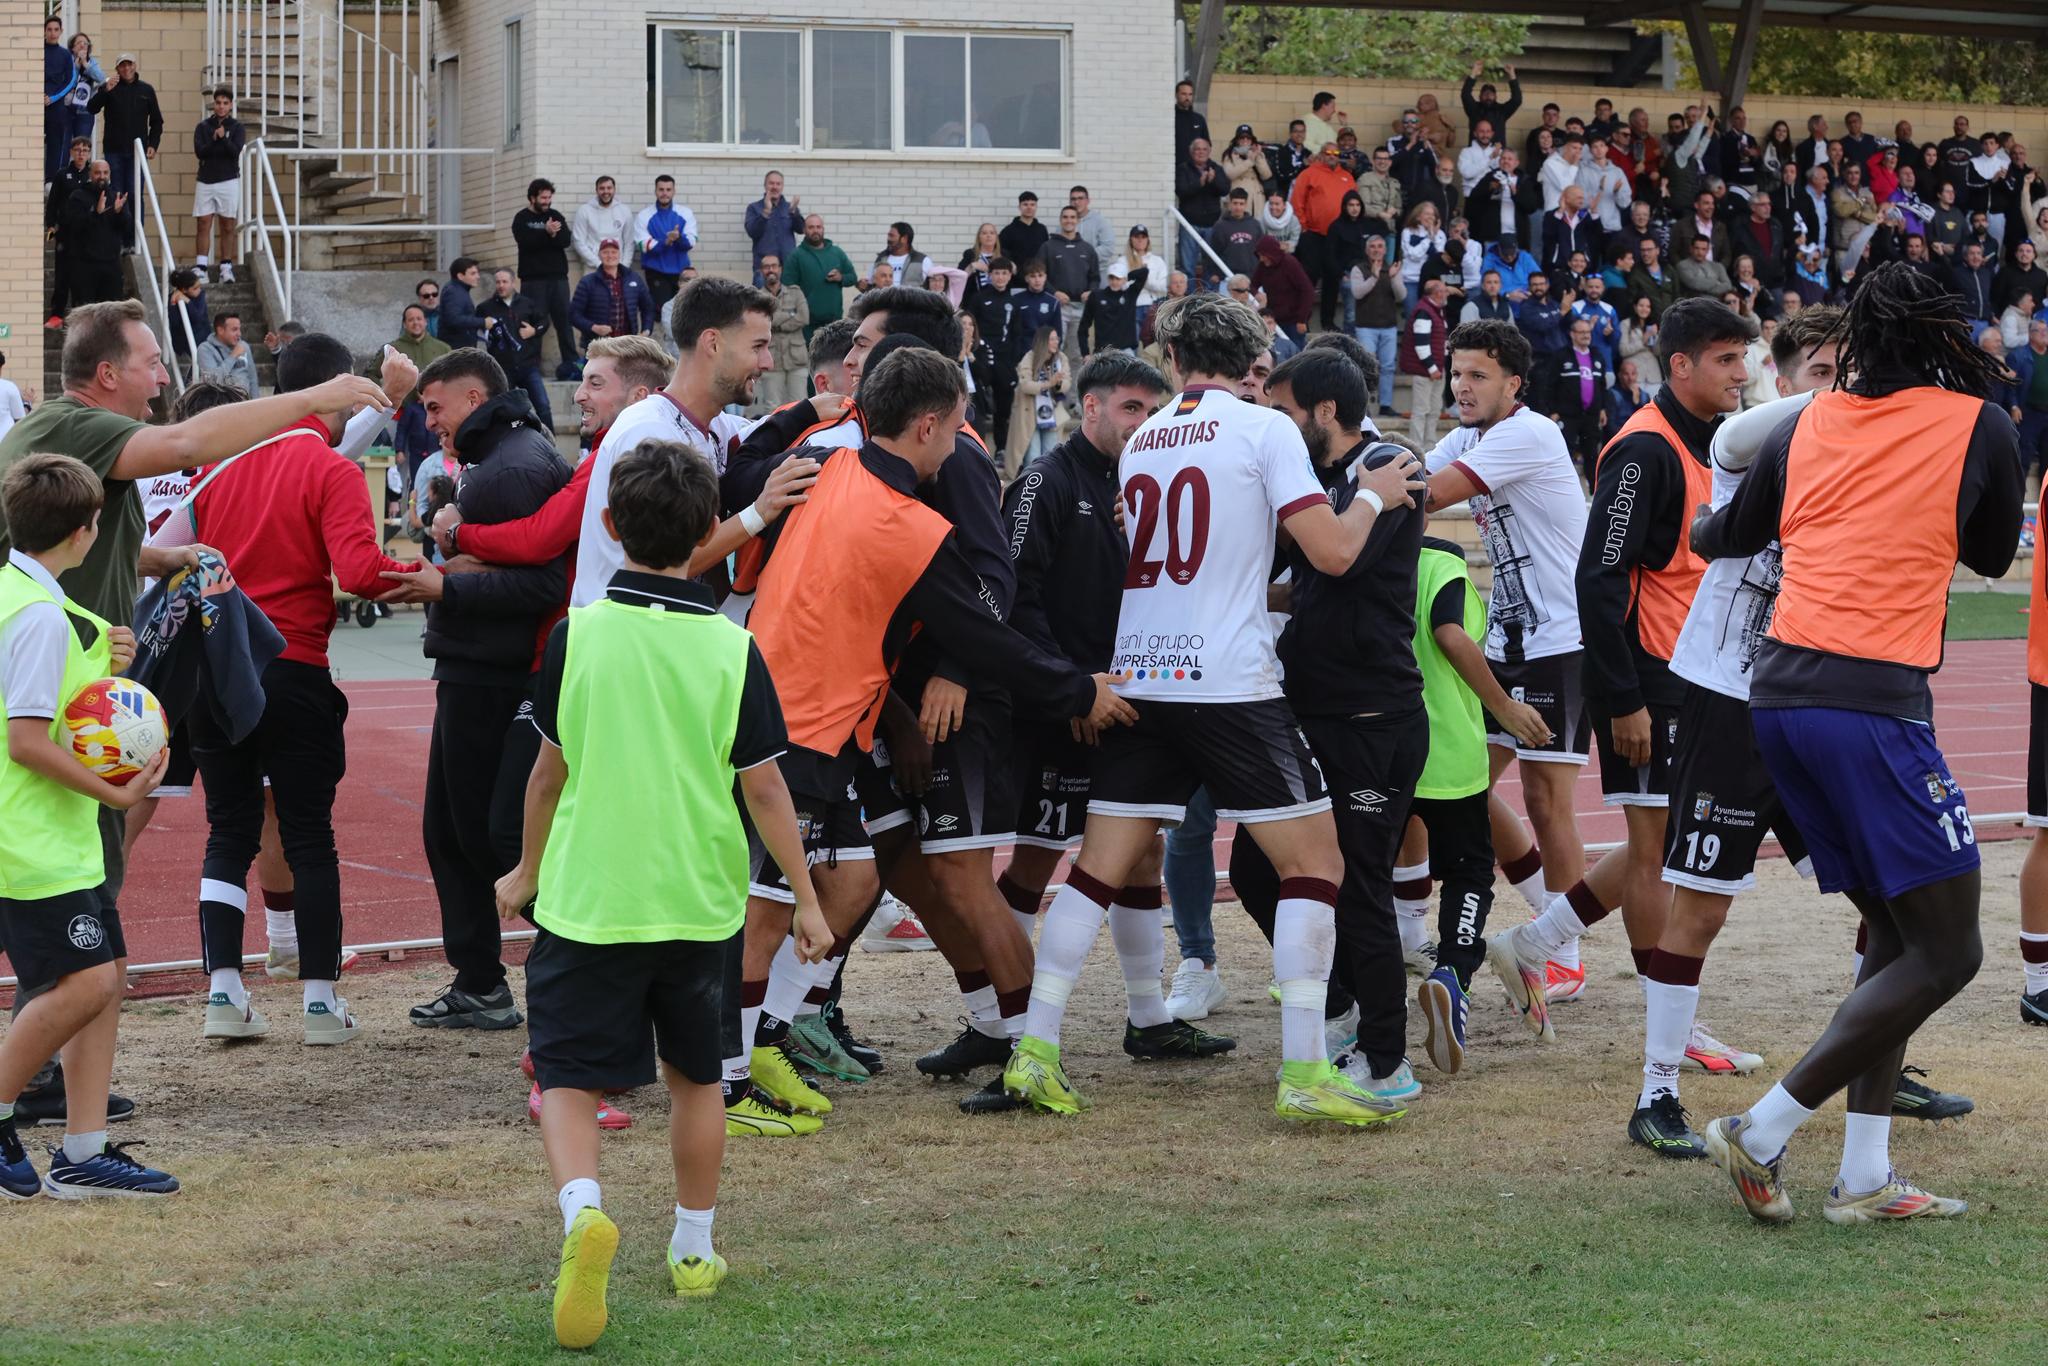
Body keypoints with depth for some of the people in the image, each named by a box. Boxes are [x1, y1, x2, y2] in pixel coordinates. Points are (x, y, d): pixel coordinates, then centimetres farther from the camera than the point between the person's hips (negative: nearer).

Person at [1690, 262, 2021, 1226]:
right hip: (1873, 701, -6)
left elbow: (1730, 535, 27)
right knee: (1946, 953, -1)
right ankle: (1764, 1132, -8)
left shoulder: (1807, 424, 12)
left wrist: (1697, 529, 50)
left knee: (1897, 934, 16)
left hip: (1779, 690, 6)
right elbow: (1993, 556, 18)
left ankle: (1864, 1178, 10)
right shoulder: (1978, 426, 2)